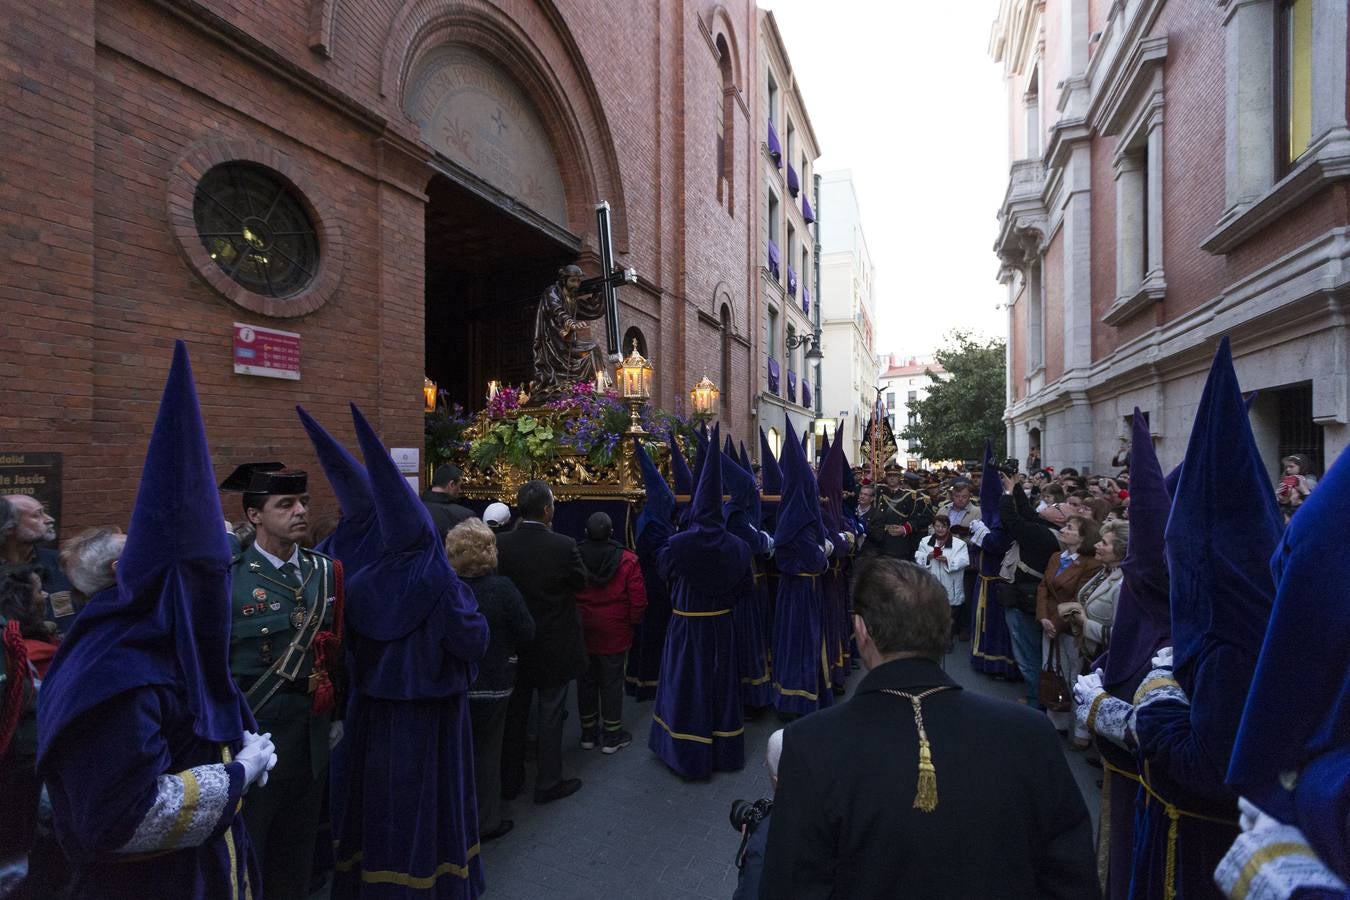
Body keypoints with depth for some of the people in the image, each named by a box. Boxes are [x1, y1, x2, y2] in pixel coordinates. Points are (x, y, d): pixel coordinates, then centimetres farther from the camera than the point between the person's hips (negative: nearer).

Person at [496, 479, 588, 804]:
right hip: (554, 646, -3)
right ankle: (548, 783, 24)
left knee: (514, 713, 18)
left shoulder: (499, 543, -12)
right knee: (550, 715, 11)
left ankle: (509, 780, 32)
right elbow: (581, 581, -5)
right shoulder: (563, 546, -21)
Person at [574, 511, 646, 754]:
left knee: (586, 681, 15)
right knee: (612, 683, 9)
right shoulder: (627, 560, -14)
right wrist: (631, 622, 5)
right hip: (614, 634, -2)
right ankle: (613, 736, 20)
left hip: (581, 633, 3)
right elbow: (638, 599, -13)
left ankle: (588, 733, 29)